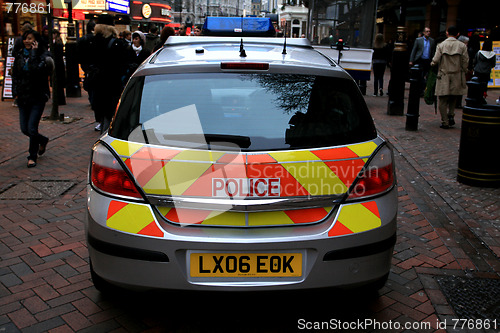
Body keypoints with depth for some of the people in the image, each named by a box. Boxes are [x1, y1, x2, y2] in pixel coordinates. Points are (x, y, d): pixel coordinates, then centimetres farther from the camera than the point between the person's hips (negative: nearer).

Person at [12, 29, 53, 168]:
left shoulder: (43, 55, -8)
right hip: (23, 98, 6)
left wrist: (33, 53, -20)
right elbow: (15, 74, 15)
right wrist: (16, 91, 5)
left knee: (32, 128, -8)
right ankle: (42, 140, 36)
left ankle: (32, 156, 11)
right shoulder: (19, 55, 9)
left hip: (38, 97, -5)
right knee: (24, 129, 7)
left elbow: (36, 69, -27)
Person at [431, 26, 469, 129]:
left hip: (443, 77, -2)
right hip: (457, 76, 2)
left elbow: (435, 60, -9)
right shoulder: (462, 46, 0)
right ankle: (451, 115, 6)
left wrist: (432, 63, 12)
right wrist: (463, 72, 11)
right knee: (453, 98, 20)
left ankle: (445, 122, 3)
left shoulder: (441, 45, -4)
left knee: (442, 101, 5)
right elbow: (465, 61, -2)